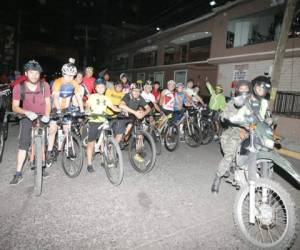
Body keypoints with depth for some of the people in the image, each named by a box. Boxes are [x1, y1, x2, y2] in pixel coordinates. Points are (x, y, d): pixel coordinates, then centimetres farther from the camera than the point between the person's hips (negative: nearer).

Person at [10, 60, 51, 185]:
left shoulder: (44, 85, -12)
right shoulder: (19, 87, -14)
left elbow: (47, 103, -6)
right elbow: (15, 107, -13)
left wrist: (46, 115, -24)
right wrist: (27, 112, -31)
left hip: (42, 117, 1)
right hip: (27, 117, -1)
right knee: (23, 145, -5)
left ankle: (41, 167, 22)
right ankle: (18, 174, 3)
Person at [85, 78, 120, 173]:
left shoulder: (106, 98, 12)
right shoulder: (92, 96, 2)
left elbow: (113, 107, 4)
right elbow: (87, 106, -8)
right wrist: (89, 111, -29)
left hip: (102, 122, 3)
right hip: (93, 121, -3)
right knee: (91, 142, 2)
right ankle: (89, 164, 9)